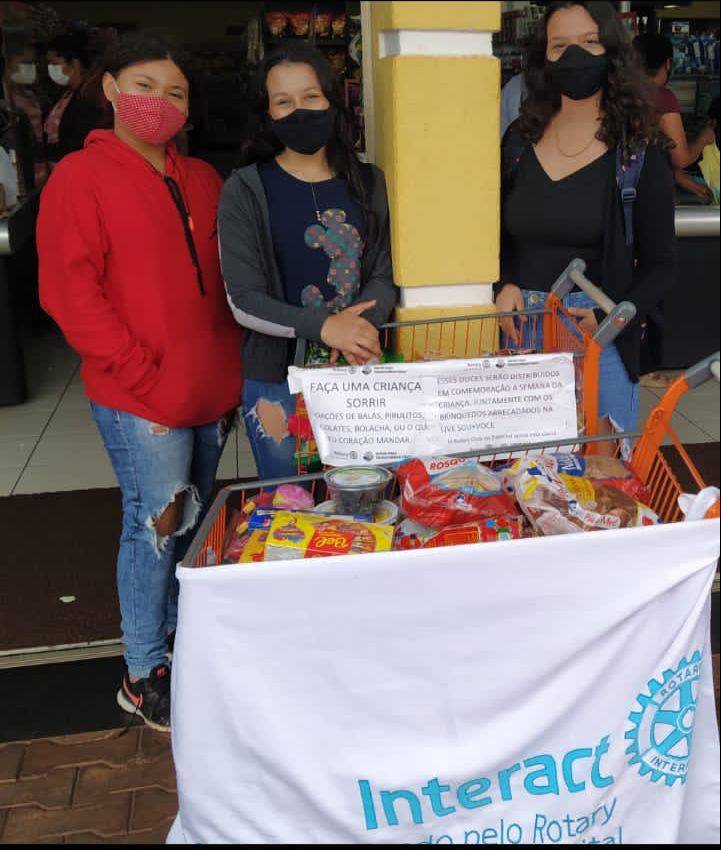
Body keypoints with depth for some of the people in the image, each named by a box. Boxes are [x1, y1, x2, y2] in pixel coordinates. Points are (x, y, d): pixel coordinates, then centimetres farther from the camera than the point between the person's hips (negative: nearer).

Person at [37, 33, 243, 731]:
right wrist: (147, 379, -15)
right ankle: (144, 676, 19)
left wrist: (230, 371, 8)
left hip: (210, 392, 6)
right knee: (155, 526, 1)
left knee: (189, 524, 16)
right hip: (141, 403, -6)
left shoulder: (202, 180, 13)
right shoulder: (81, 177, -5)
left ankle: (172, 633, 36)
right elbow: (69, 293, -12)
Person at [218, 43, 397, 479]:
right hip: (277, 381, -3)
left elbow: (385, 274, 3)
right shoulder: (245, 190, -5)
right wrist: (324, 327, -26)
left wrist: (358, 326, -19)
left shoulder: (369, 183, 5)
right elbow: (243, 300, -11)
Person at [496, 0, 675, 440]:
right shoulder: (520, 141, 6)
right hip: (519, 330, 3)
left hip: (599, 337, -2)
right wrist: (505, 285, -4)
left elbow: (659, 266, 0)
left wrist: (609, 317, -16)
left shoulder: (639, 153, -2)